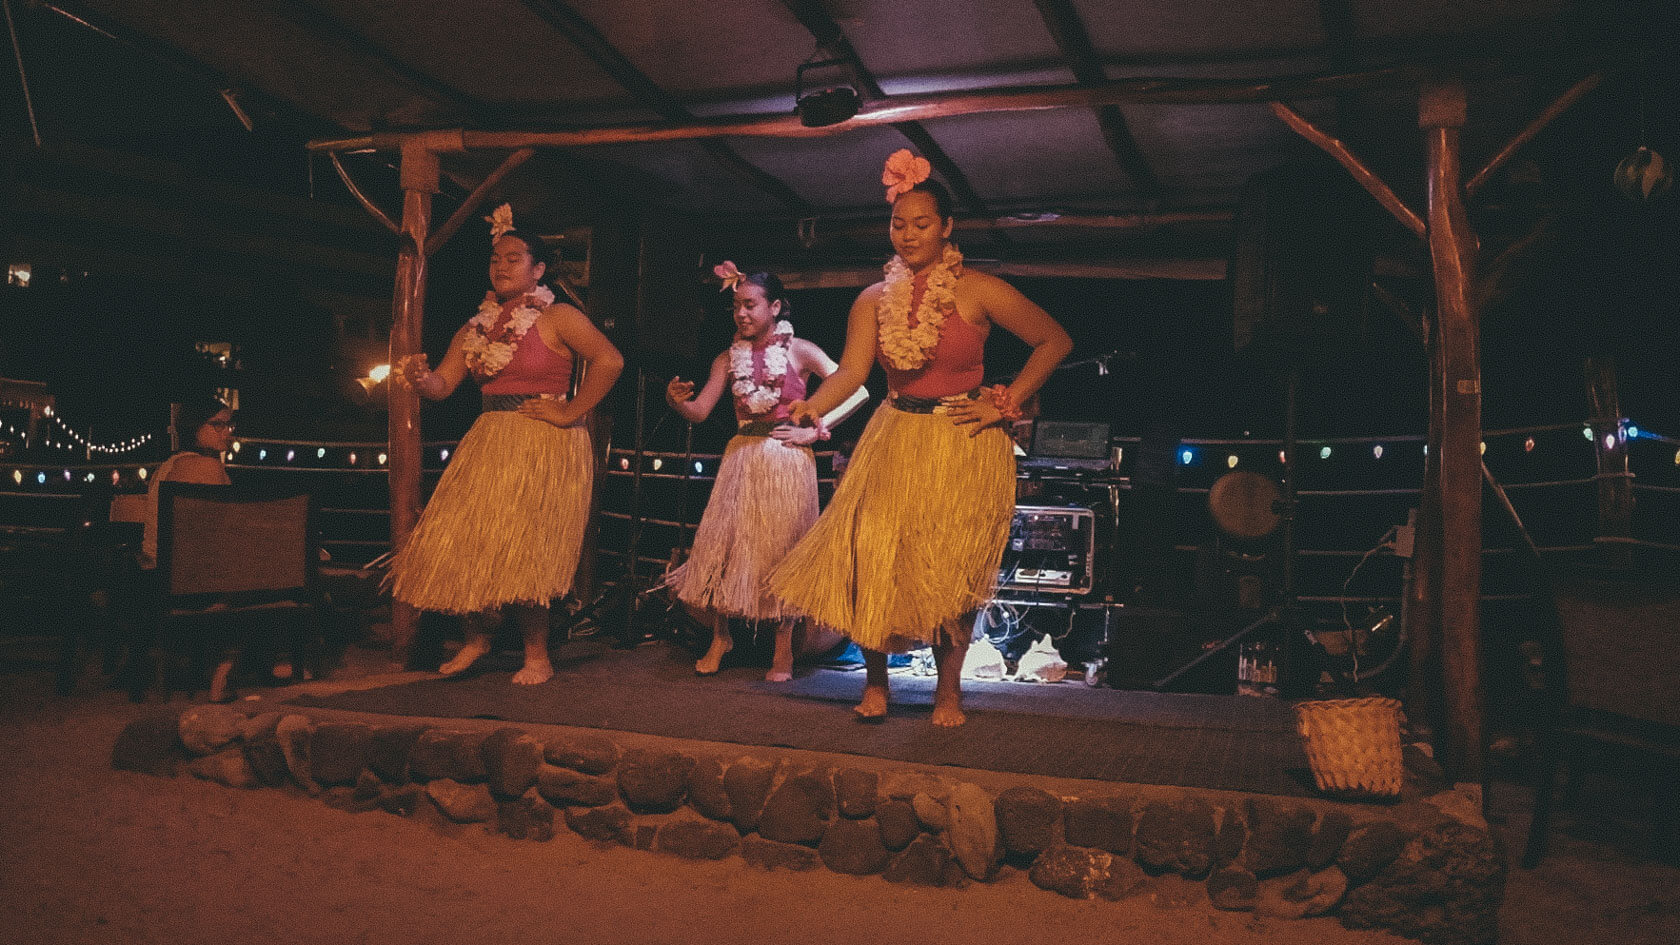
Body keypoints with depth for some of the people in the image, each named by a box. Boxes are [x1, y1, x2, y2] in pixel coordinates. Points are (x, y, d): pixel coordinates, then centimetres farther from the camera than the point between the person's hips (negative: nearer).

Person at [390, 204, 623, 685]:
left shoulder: (557, 318, -5)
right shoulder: (477, 327, 14)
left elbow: (610, 360, -17)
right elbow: (443, 384, 9)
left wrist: (571, 412, -15)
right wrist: (420, 378, -14)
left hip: (544, 447, -6)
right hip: (488, 444, 7)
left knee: (518, 552, -9)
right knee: (461, 544, 4)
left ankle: (537, 656, 5)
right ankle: (477, 636, 25)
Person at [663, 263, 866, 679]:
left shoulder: (799, 351, -2)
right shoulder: (729, 358, 9)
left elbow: (857, 391, -6)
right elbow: (699, 412, 7)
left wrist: (814, 430, -10)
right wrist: (677, 399, -15)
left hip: (787, 459, -4)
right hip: (741, 457, 4)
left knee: (781, 548, -1)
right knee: (719, 542, -2)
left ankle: (783, 651, 10)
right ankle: (720, 638, 17)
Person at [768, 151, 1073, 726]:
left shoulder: (979, 292, -6)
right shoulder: (874, 300, 5)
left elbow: (1054, 342, 1)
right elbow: (851, 370, -7)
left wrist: (1005, 403, -5)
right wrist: (812, 408, -27)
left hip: (964, 448, -3)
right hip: (894, 442, 3)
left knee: (951, 573, -1)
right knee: (872, 563, -4)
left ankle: (948, 690, 18)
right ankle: (875, 681, 18)